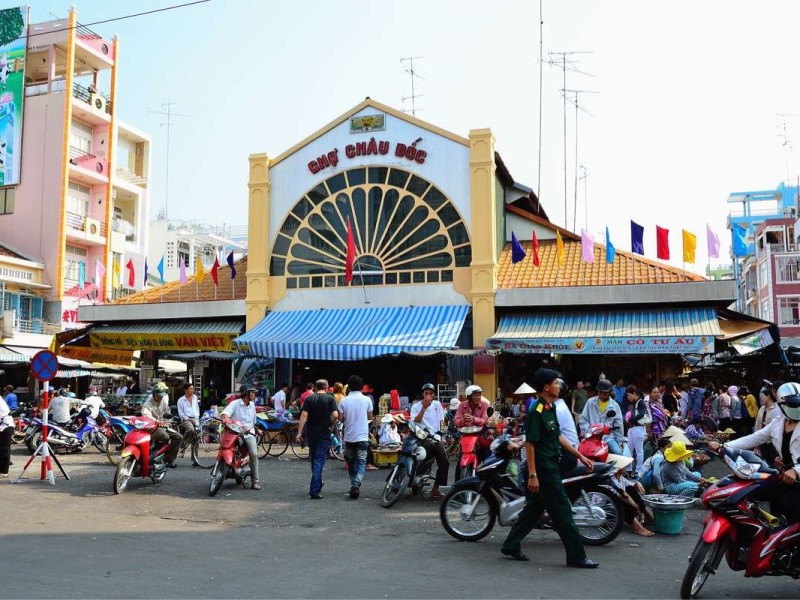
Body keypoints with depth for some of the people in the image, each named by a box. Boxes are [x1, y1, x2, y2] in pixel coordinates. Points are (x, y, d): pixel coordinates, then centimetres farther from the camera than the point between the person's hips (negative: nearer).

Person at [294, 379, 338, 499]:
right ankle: (314, 491, -9)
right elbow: (335, 415, -15)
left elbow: (304, 415, -6)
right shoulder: (330, 399, -4)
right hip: (324, 434, -3)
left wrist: (299, 432, -6)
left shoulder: (309, 399, 3)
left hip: (310, 433, 3)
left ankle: (318, 483, 37)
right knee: (319, 461, -3)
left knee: (314, 459, 20)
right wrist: (330, 425, 3)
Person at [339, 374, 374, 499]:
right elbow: (370, 417, 3)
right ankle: (356, 485, -21)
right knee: (361, 462, -1)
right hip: (362, 436, -2)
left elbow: (340, 418, -5)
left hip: (349, 436, 2)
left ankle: (354, 485, 24)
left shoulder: (344, 401, -4)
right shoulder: (366, 400, -5)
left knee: (351, 461, 16)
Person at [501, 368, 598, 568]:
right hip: (543, 468, -10)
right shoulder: (536, 411, -18)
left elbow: (558, 436, 19)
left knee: (534, 508, 14)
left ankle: (511, 546, 22)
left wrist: (580, 456, 16)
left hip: (550, 466, 10)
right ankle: (576, 556, 4)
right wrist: (532, 475, -22)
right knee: (562, 511, -4)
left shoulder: (550, 409, 12)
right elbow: (529, 444, -20)